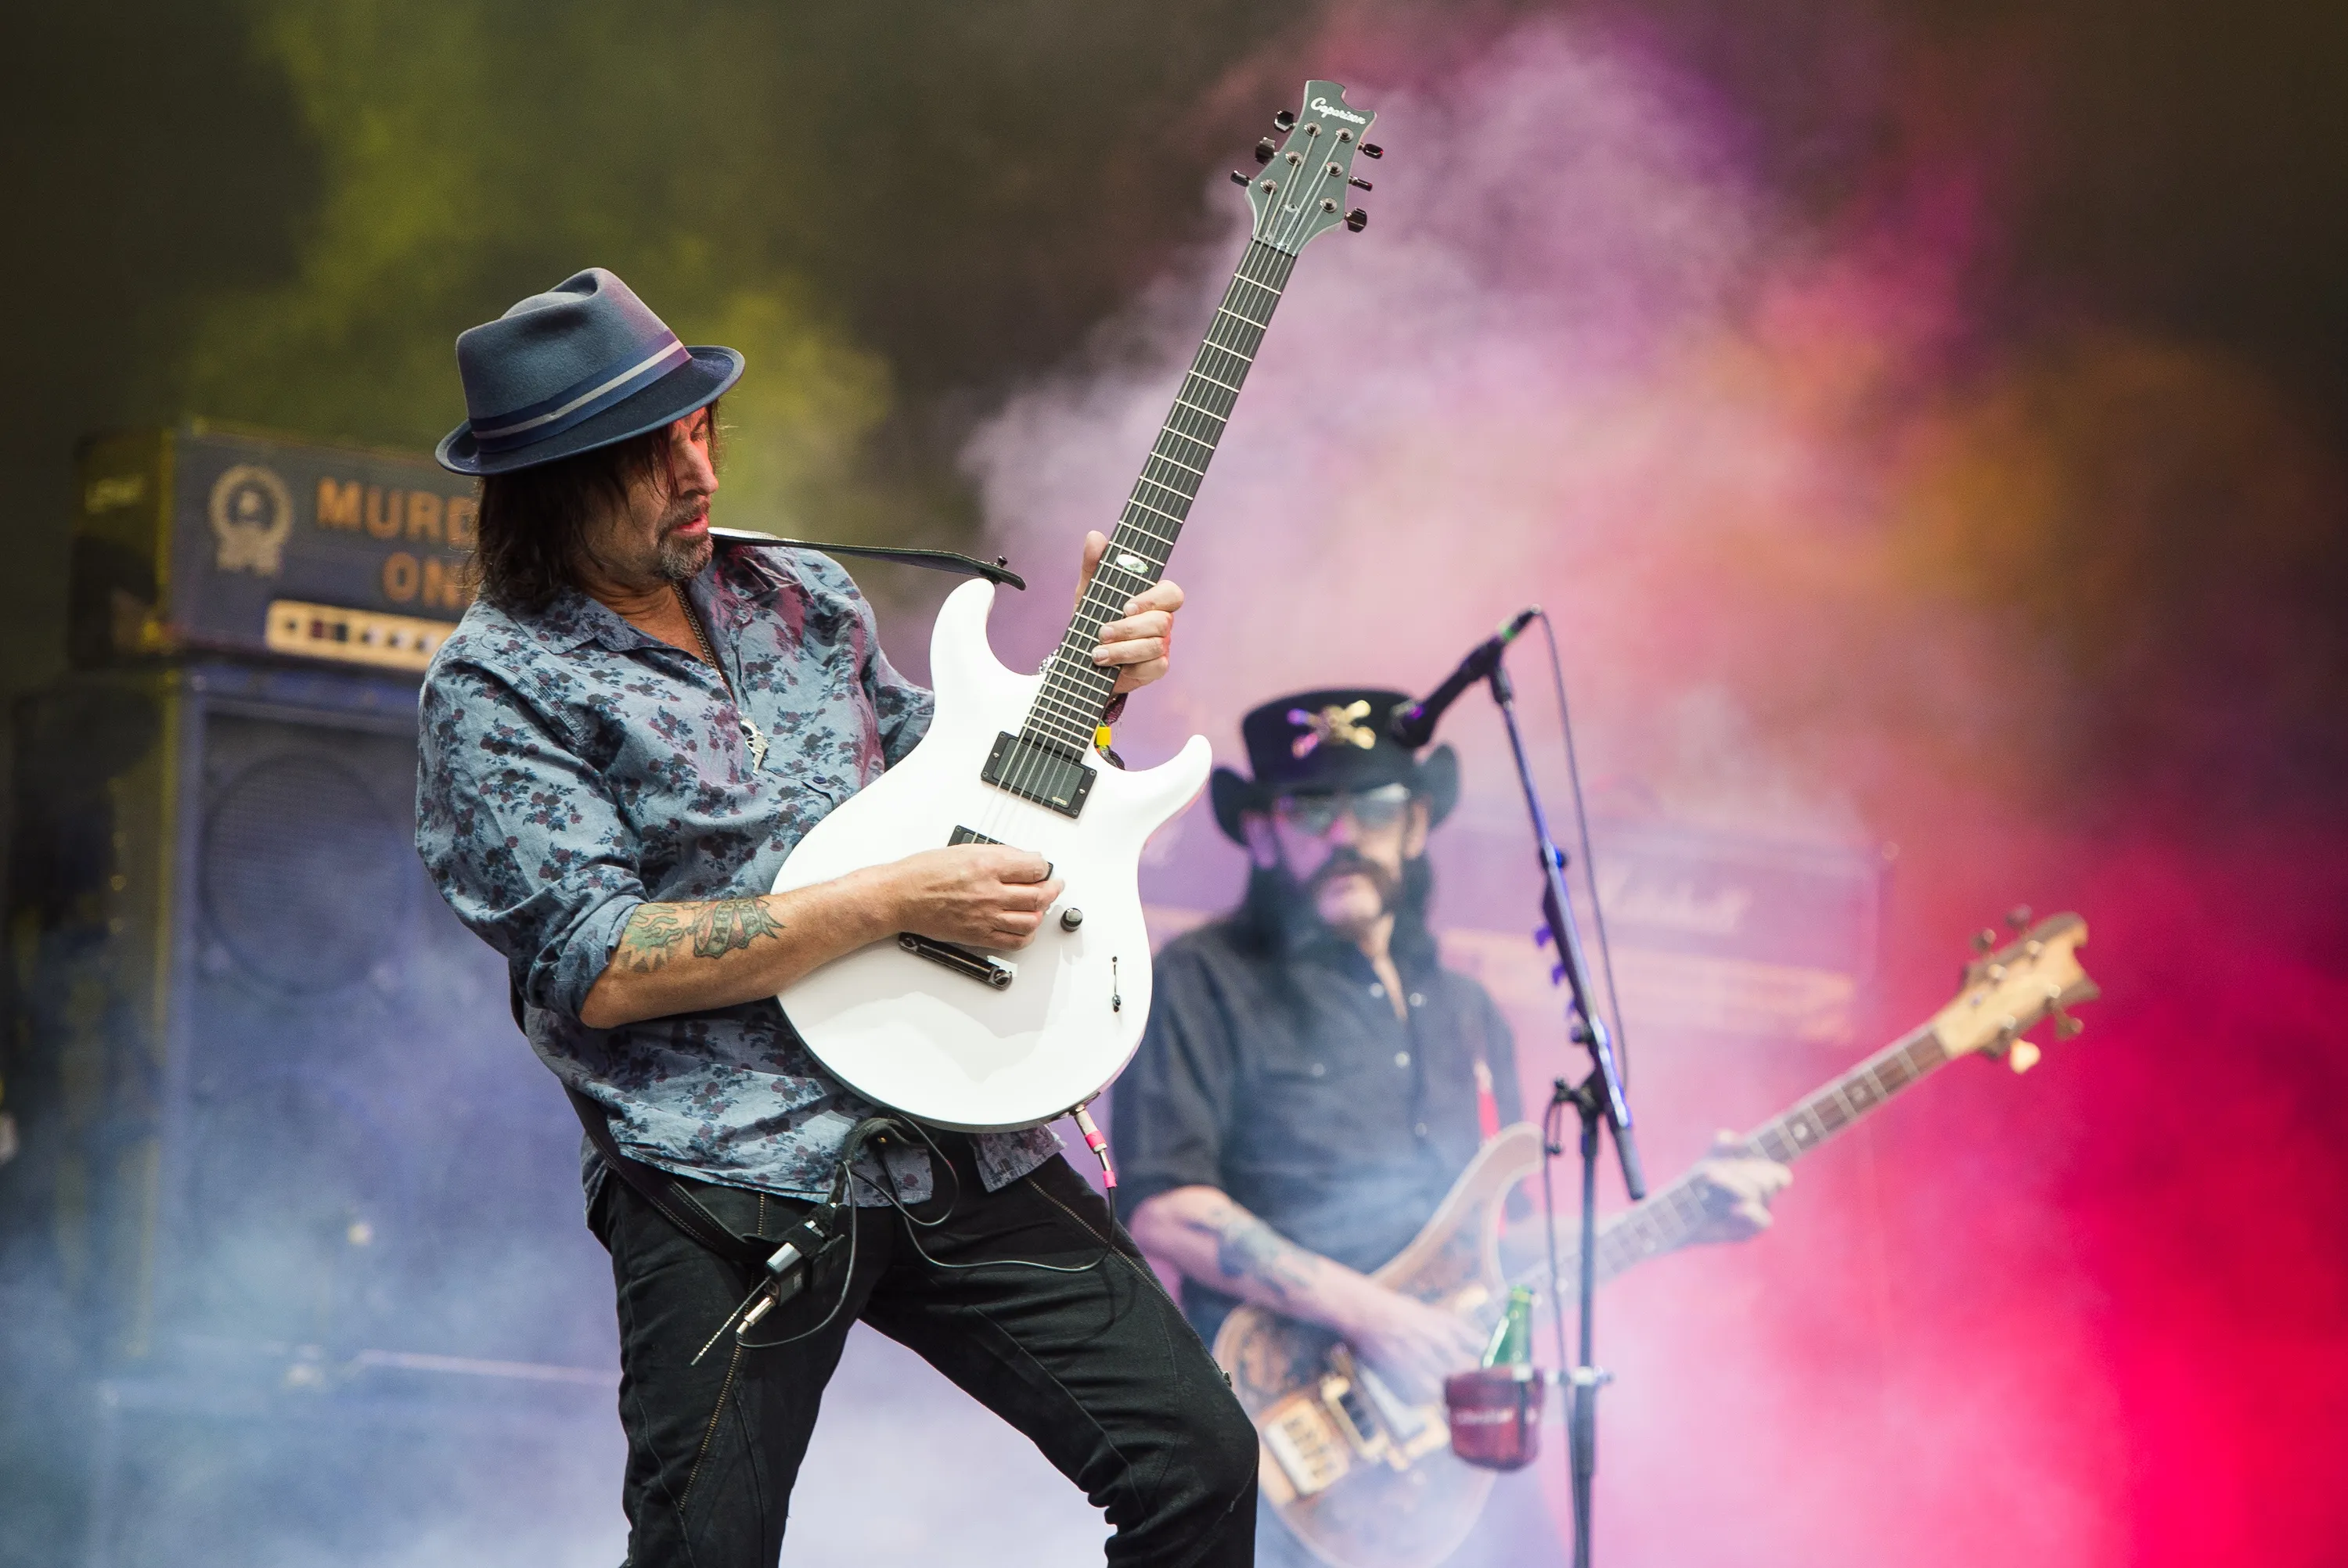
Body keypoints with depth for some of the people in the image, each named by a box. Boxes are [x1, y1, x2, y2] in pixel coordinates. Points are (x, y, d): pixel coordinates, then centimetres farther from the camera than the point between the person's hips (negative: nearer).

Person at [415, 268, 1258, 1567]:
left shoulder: (804, 596, 15)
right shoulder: (495, 687, -4)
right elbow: (601, 967, -15)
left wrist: (1089, 677, 7)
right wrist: (893, 902, -17)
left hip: (963, 1136, 5)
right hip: (732, 1186, -5)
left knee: (1198, 1463, -2)